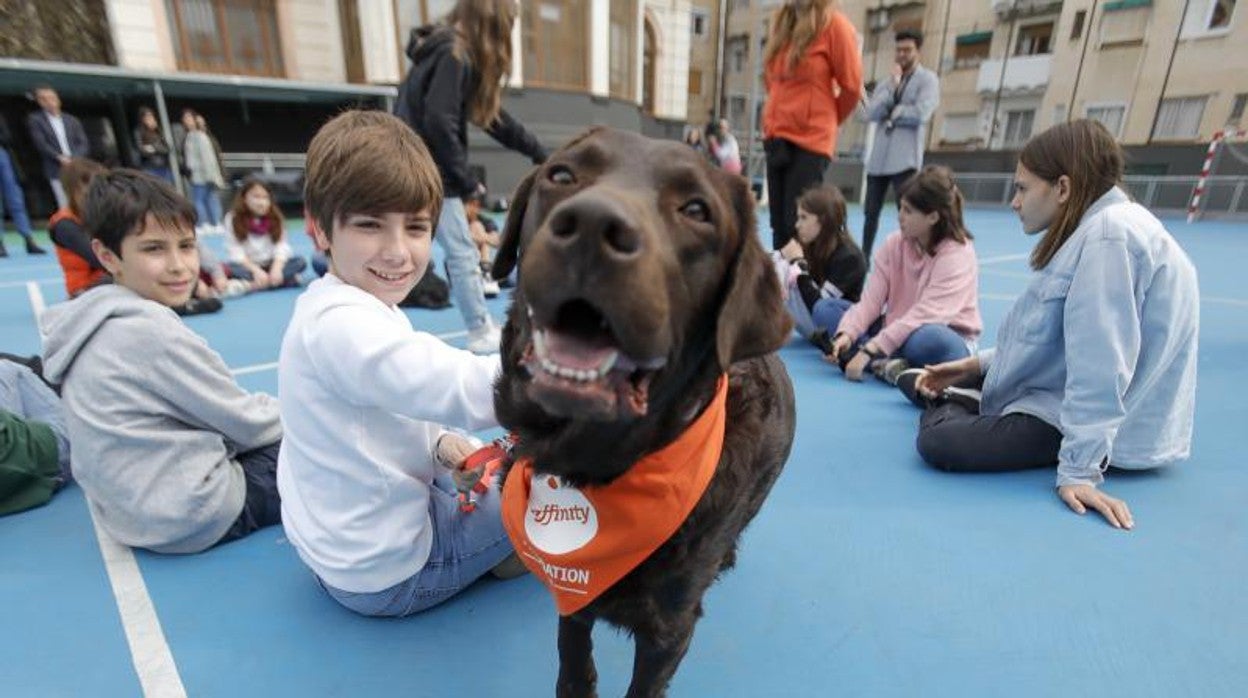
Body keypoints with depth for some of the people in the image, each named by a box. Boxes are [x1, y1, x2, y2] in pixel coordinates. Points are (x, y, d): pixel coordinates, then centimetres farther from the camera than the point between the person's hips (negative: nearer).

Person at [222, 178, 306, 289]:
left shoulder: (275, 218, -1)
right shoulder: (233, 219, -7)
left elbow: (281, 247, -10)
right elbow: (236, 252, -13)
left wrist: (276, 268, -28)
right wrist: (256, 271, -27)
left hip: (271, 264, 2)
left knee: (300, 261, -23)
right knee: (230, 267, -34)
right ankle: (286, 278, -36)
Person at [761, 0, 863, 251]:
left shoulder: (833, 24, -7)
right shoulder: (781, 22, 11)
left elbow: (852, 85, -4)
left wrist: (825, 120, 9)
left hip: (810, 140, -6)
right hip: (775, 137, 6)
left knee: (797, 225, -8)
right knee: (779, 224, 8)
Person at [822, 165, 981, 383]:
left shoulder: (958, 253, -17)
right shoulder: (894, 243, -2)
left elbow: (925, 315, -28)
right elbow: (871, 299, -9)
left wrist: (870, 348, -36)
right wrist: (846, 334, -27)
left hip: (945, 338, -6)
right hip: (898, 328, 6)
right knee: (825, 310, -10)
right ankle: (884, 363, -30)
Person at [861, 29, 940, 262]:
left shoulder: (927, 79, 4)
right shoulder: (885, 82, 18)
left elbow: (920, 114, -11)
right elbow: (871, 113, 2)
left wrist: (891, 113, 0)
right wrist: (892, 86, -6)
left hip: (905, 158, -5)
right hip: (878, 157, 5)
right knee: (870, 212, 9)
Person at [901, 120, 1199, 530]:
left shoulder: (1109, 233, -23)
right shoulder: (1093, 228, 9)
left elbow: (1099, 365, -28)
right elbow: (1056, 338, 16)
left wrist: (1079, 468, -26)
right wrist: (977, 365, 9)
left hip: (1107, 432, -10)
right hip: (1067, 402, 10)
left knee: (939, 442, -19)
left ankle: (943, 401, 5)